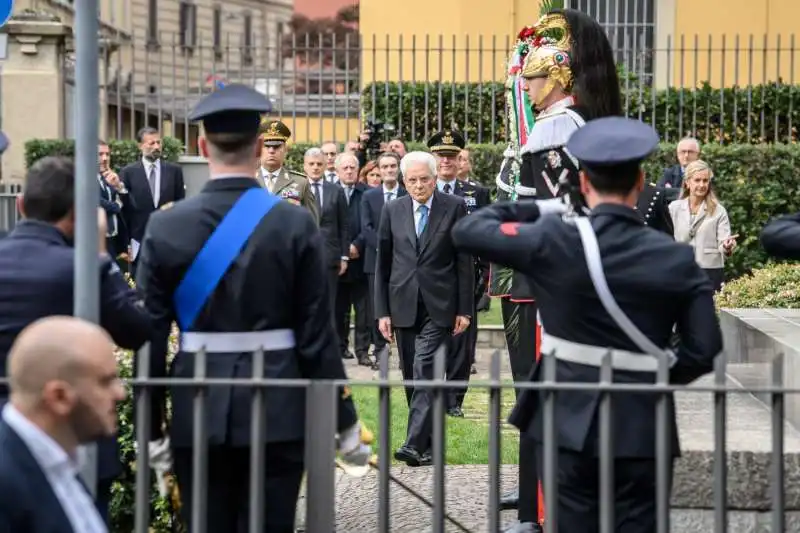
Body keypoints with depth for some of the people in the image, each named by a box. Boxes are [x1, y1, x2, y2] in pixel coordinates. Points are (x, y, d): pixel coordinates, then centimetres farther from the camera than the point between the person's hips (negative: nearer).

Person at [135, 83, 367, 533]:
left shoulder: (165, 227, -3)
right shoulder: (295, 224, -7)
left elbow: (151, 335, 0)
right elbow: (318, 332, -6)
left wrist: (151, 427, 9)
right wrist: (345, 419, 3)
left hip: (197, 412, 1)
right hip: (277, 411, -1)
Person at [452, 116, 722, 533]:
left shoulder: (554, 240, -9)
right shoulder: (676, 260, -6)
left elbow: (466, 231, -2)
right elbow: (704, 350, -6)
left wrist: (538, 208, 9)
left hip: (569, 420, 0)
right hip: (640, 429, 0)